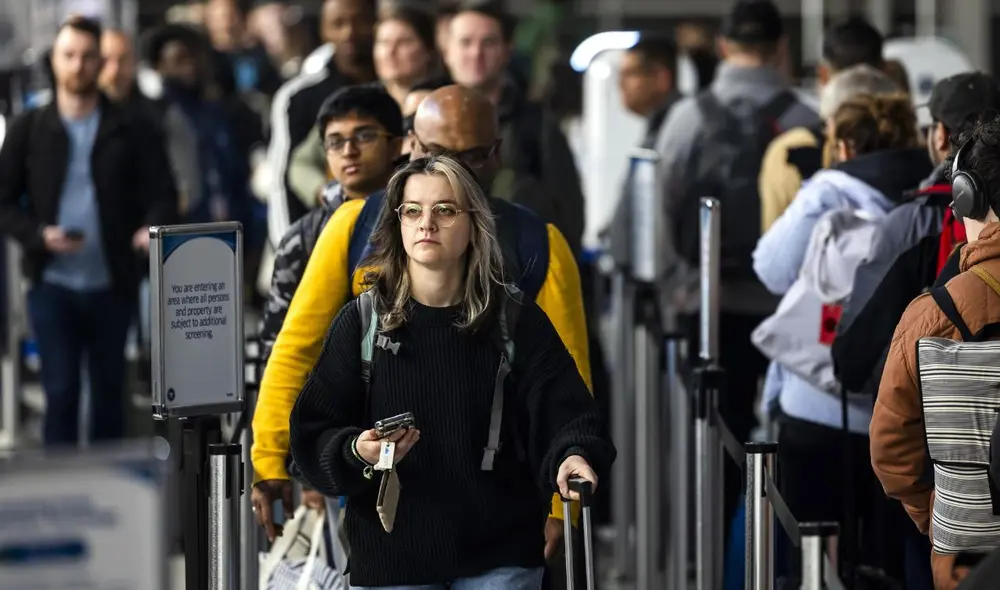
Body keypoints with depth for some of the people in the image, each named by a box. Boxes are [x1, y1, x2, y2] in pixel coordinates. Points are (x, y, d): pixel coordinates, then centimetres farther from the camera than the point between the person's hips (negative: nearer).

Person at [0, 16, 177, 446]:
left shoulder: (132, 131, 3)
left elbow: (162, 193, -1)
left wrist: (154, 227, -24)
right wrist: (38, 235, -15)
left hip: (112, 285, 1)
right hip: (52, 285, -1)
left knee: (109, 391, 9)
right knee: (60, 391, -4)